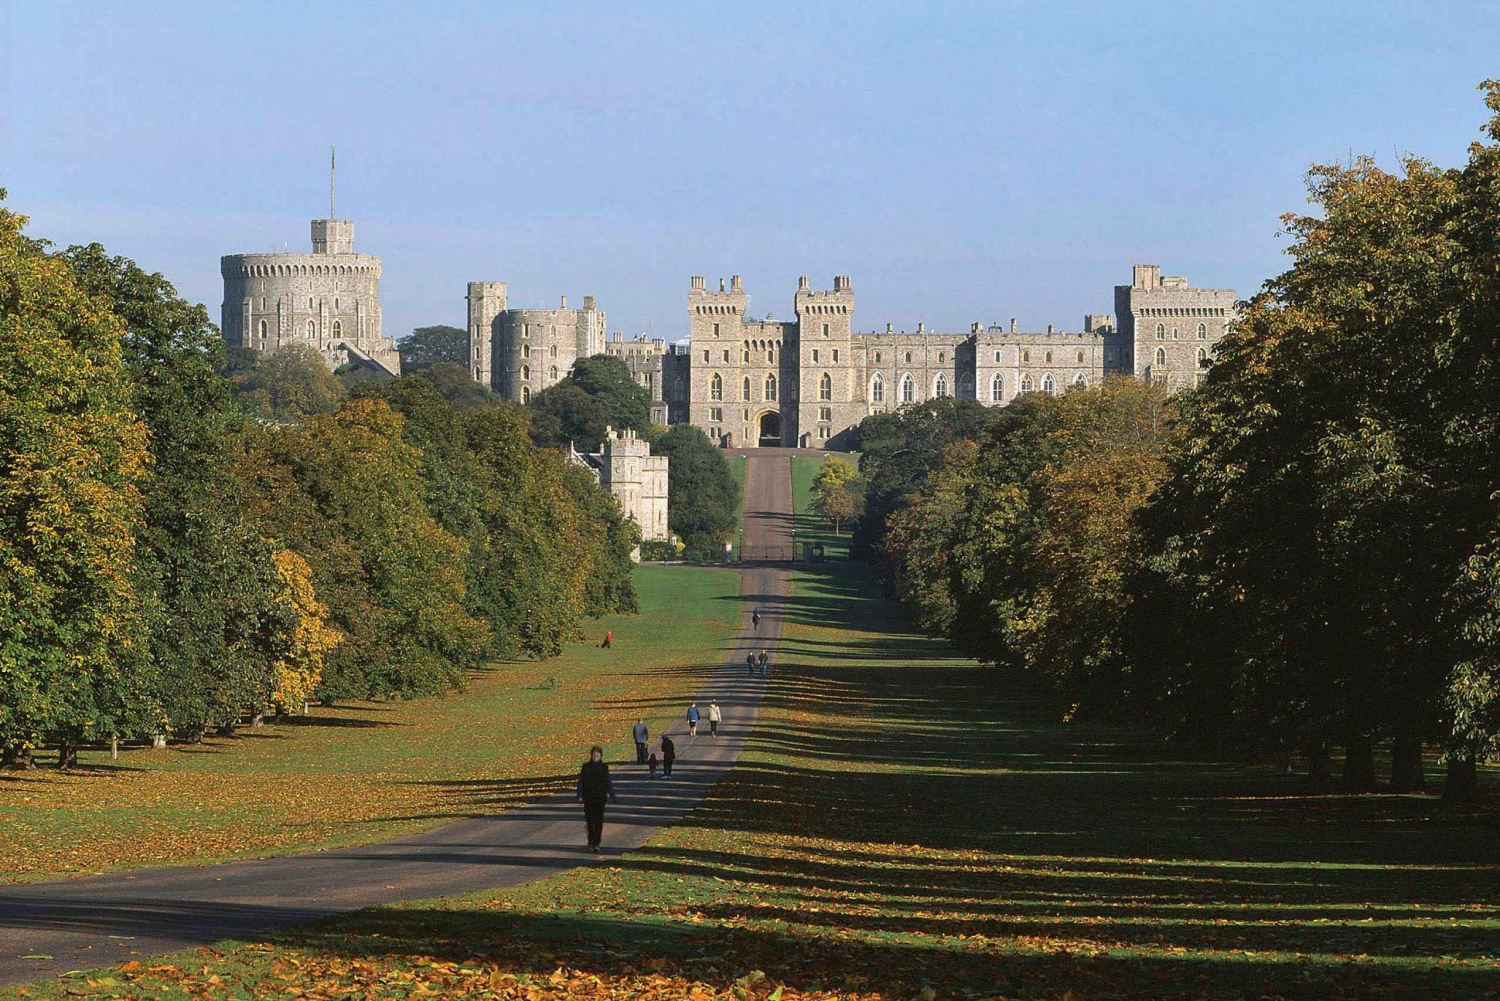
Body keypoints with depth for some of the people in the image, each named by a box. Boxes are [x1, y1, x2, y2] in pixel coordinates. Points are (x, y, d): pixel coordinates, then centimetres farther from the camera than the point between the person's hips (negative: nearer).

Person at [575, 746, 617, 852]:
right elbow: (581, 781, 0)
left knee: (599, 821, -6)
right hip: (588, 798, 1)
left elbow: (608, 783, 6)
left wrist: (613, 797, 7)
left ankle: (596, 844, -4)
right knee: (589, 821, 7)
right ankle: (590, 842, 23)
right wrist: (580, 796, -10)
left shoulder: (604, 768, 1)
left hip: (600, 798, -1)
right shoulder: (586, 767, 1)